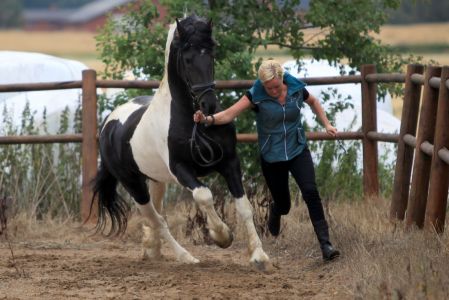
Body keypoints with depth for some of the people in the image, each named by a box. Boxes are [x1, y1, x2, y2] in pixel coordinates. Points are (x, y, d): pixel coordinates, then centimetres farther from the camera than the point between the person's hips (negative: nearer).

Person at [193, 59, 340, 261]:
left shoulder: (296, 89, -8)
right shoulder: (256, 95, -16)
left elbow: (313, 102, 15)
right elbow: (229, 114, -27)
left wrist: (326, 125, 7)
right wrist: (208, 119, -45)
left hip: (298, 152, 1)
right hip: (271, 158, -1)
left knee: (310, 192, -20)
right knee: (282, 204, 10)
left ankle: (325, 244, -19)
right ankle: (274, 212, 51)